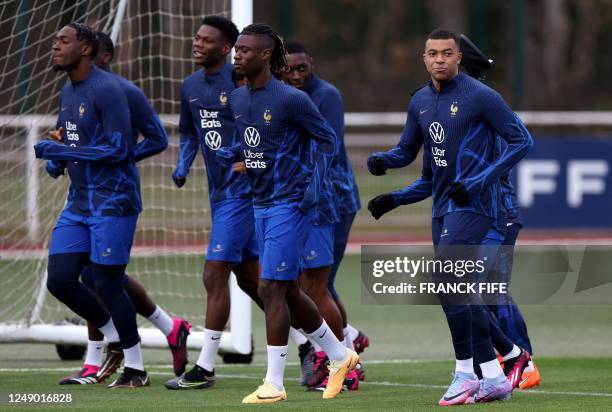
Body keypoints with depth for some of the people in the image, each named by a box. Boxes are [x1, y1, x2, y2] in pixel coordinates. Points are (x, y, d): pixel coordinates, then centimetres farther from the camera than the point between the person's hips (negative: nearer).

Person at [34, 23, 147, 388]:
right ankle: (117, 340, 21)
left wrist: (59, 151, -19)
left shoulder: (107, 90, -16)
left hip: (112, 201, -9)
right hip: (79, 203, 9)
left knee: (108, 284, -5)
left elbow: (119, 149, -21)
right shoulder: (68, 92, 12)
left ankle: (136, 369, 9)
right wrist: (55, 158, 3)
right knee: (60, 280, 2)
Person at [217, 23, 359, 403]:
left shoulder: (290, 99, -15)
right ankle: (340, 356, 32)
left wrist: (315, 184, -15)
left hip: (290, 204, -8)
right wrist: (230, 154, 6)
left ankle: (274, 384, -7)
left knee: (272, 288, -11)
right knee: (288, 291, 14)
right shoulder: (237, 99, 7)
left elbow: (327, 139, -8)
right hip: (261, 204, 8)